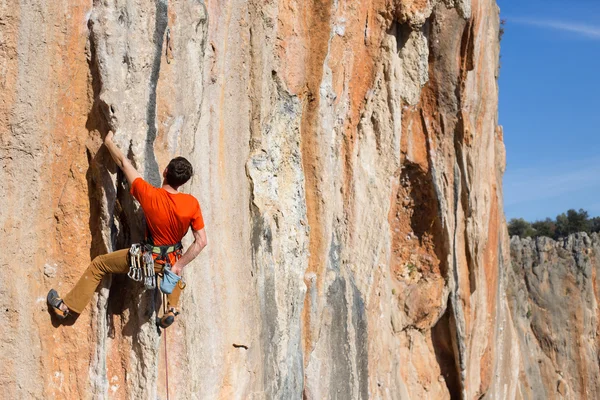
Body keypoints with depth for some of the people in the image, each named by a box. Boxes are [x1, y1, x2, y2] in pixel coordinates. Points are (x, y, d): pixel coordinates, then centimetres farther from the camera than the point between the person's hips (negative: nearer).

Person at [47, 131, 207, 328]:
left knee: (98, 264, 16)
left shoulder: (149, 195, -25)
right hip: (171, 259, 2)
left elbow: (124, 163, -11)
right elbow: (201, 241, -19)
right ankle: (172, 308, 31)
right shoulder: (192, 204, -21)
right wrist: (180, 265, -8)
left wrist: (109, 143, 5)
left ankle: (67, 306, 21)